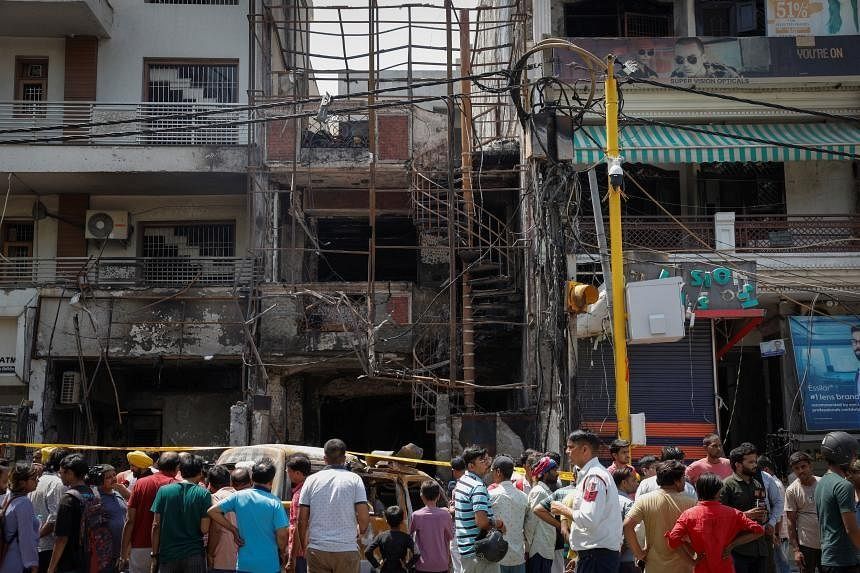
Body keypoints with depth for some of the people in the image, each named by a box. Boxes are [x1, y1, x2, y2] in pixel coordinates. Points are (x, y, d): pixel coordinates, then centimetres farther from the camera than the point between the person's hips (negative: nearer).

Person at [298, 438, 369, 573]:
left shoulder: (312, 480, 5)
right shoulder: (354, 479, 0)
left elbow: (302, 519, 3)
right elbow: (364, 517, -6)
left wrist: (304, 547, 16)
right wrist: (360, 531, 16)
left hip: (317, 549, 2)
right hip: (346, 549, -1)